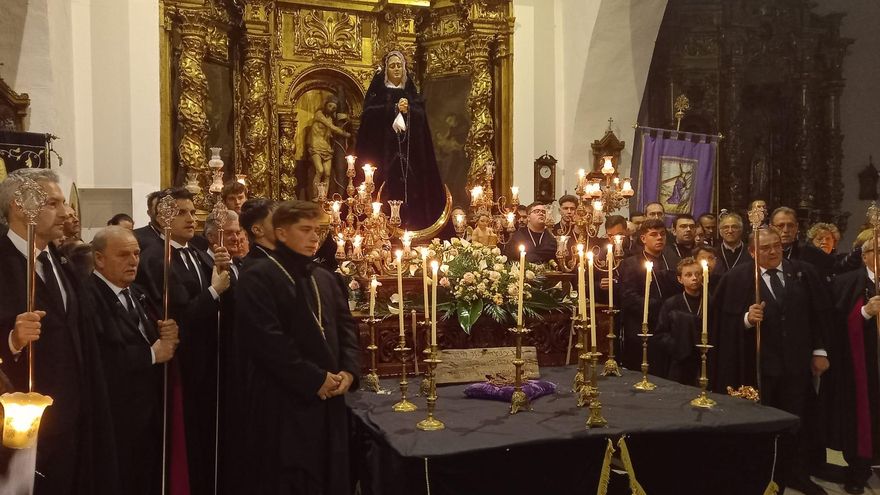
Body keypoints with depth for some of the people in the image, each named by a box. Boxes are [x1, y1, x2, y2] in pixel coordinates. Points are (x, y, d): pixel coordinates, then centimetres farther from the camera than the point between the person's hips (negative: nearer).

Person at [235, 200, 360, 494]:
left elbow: (347, 327, 13)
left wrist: (348, 371, -5)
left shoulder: (327, 279, 14)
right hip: (283, 402, -7)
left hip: (329, 399, 7)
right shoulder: (258, 278, -10)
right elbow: (266, 340, -19)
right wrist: (315, 379, -17)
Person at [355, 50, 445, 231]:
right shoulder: (377, 91, 7)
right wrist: (395, 109, -12)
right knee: (386, 185, -10)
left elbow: (421, 115, 4)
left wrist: (408, 110, -14)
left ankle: (408, 222, -2)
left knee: (409, 185, -5)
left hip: (409, 149, 3)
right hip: (384, 148, -2)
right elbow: (370, 113, -7)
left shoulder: (411, 92, 16)